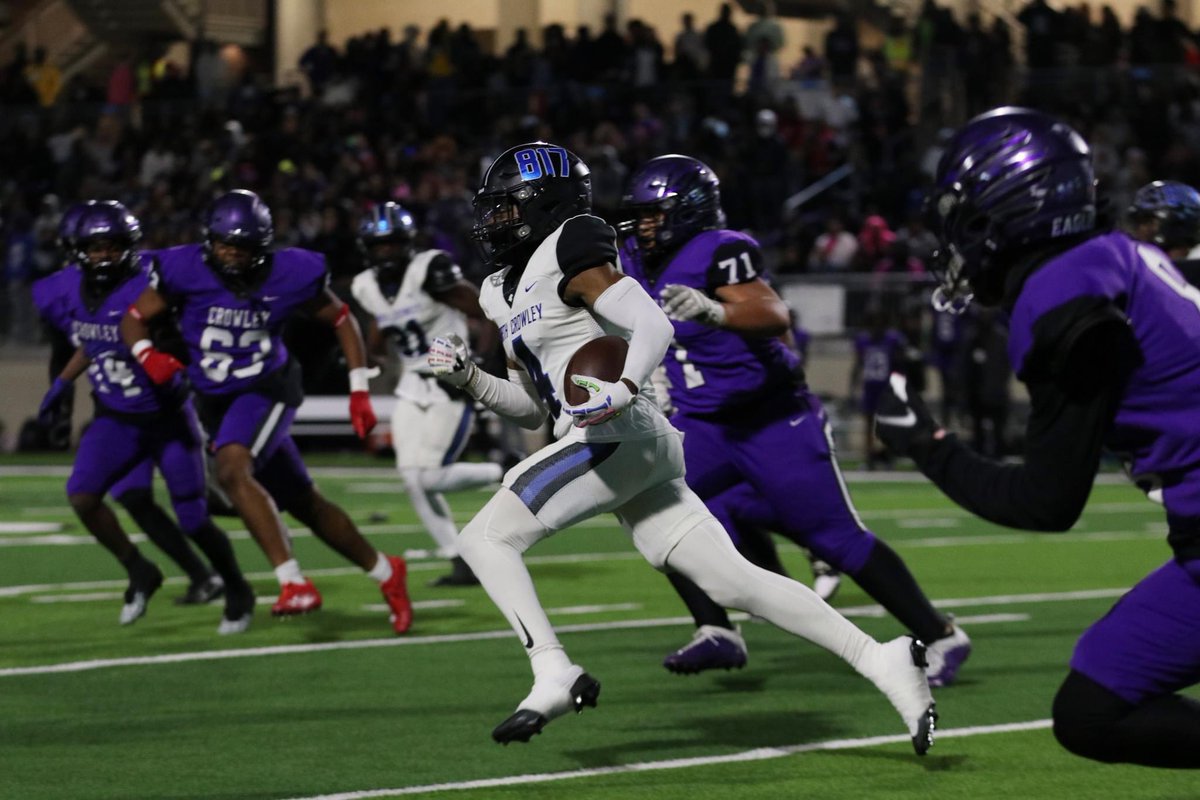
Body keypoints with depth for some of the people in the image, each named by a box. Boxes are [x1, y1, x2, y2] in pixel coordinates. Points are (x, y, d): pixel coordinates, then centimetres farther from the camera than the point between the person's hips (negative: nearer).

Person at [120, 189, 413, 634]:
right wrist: (147, 354, -27)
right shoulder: (186, 271, -14)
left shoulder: (291, 274, -15)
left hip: (267, 388, -4)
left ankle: (293, 581, -33)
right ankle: (384, 571, 31)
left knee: (231, 469, -32)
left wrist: (359, 392, -4)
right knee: (302, 504, 11)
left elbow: (342, 321, 0)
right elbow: (134, 319, -5)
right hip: (217, 399, 4)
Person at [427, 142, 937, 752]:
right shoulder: (502, 291, 24)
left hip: (617, 436, -9)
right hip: (633, 450, 9)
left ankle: (554, 674, -17)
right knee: (732, 581, 1)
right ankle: (881, 660, -4)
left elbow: (653, 325, -14)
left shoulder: (569, 251, -3)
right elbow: (532, 407, 28)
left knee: (485, 537, -8)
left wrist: (624, 387, -30)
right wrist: (468, 377, 14)